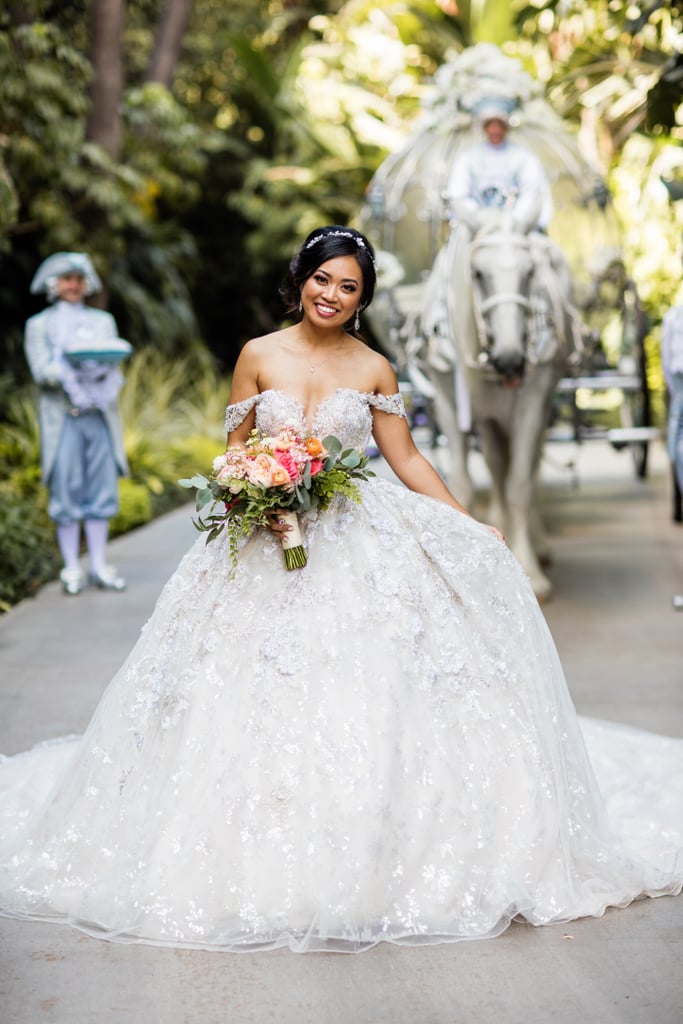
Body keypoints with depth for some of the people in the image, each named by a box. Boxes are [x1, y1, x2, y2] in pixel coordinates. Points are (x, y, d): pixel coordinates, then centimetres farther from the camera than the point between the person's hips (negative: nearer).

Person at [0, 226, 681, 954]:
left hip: (360, 545, 0)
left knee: (366, 695, -7)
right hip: (271, 541, 0)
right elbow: (234, 452, 7)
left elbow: (407, 461, 8)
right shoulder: (259, 356, 4)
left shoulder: (375, 369, 6)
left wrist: (472, 529, 3)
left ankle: (365, 861, 6)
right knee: (262, 696, -4)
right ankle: (265, 860, 8)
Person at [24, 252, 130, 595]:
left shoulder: (103, 321, 19)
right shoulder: (39, 325, 9)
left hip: (100, 415, 3)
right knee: (66, 493, -5)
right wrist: (81, 368, -19)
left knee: (101, 490, 0)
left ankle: (99, 566, 6)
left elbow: (114, 367, 9)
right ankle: (71, 569, 1)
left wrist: (103, 367, -15)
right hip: (62, 416, -3)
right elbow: (41, 371, -4)